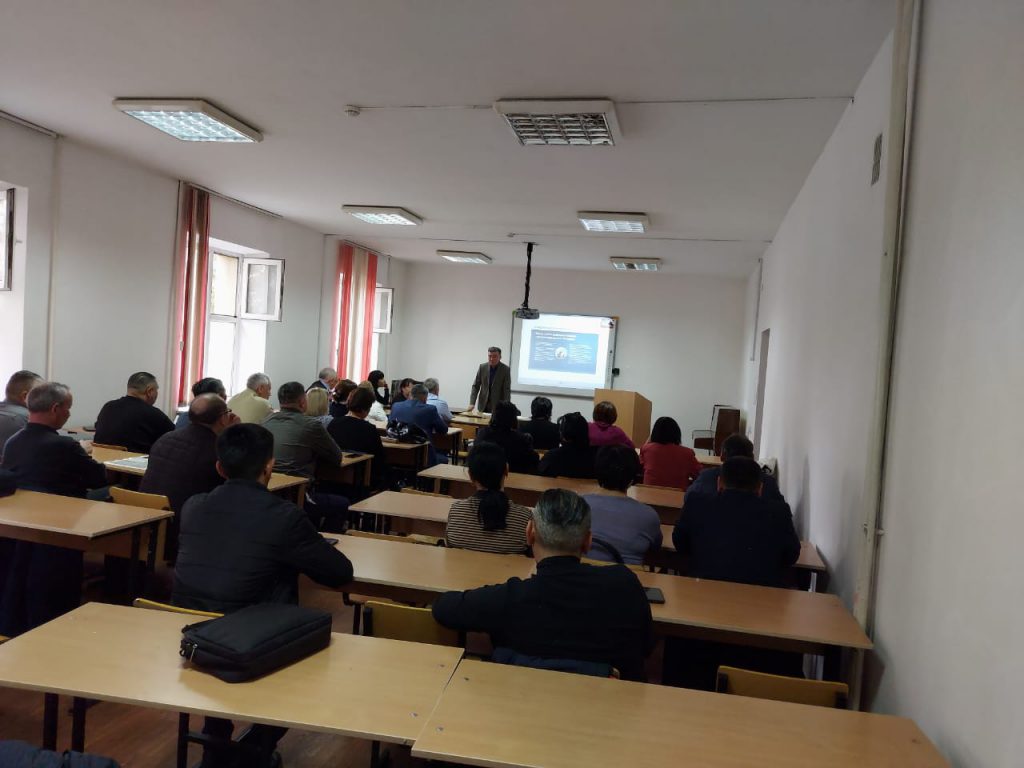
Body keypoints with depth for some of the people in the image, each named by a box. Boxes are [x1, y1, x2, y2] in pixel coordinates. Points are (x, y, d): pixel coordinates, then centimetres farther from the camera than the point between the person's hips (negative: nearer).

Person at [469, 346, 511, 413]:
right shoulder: (482, 367, 0)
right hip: (483, 405, 3)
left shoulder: (505, 369, -8)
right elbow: (475, 386, 1)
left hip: (498, 406, -3)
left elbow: (507, 390, -10)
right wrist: (472, 403, -9)